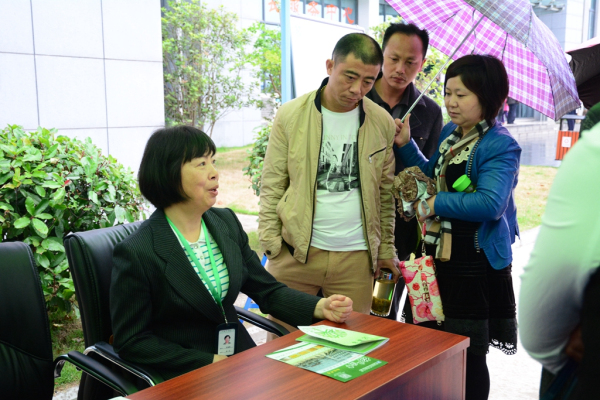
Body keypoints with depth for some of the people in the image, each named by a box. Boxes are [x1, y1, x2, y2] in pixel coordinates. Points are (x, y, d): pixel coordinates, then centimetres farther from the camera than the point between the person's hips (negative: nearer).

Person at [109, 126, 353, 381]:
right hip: (180, 374, -6)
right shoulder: (136, 253, -16)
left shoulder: (227, 222, 2)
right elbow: (130, 341, -11)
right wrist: (211, 361, -17)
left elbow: (267, 290, 7)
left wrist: (321, 308, -9)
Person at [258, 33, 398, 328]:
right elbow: (272, 187, 2)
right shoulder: (290, 116, -1)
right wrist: (271, 245, -4)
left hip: (356, 258, 1)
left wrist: (386, 250, 10)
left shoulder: (383, 124, 5)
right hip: (295, 252, -1)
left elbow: (385, 194, 11)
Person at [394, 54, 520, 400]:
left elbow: (490, 202, -28)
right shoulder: (450, 133, 9)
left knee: (468, 356, 7)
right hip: (439, 256, 8)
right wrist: (407, 145, 6)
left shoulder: (500, 146, -16)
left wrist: (438, 204, -20)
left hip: (475, 267, -8)